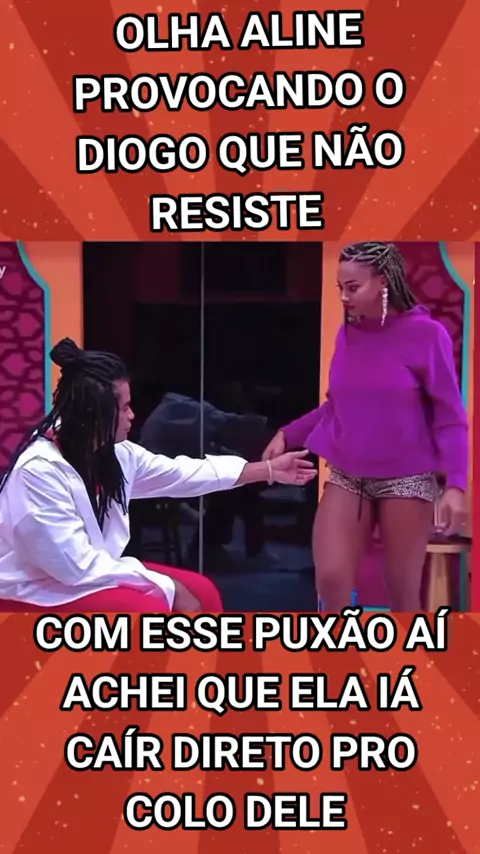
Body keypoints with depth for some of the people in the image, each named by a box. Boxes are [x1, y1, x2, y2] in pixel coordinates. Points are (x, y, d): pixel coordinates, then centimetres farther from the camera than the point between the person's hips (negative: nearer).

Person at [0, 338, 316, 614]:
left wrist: (268, 470, 12)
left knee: (201, 591, 0)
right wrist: (165, 587, -22)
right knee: (149, 610, -28)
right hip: (36, 595, -9)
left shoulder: (114, 452, -1)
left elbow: (181, 473, 10)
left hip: (86, 575, 9)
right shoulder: (39, 470, -26)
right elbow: (78, 567, -27)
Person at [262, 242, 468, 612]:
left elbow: (449, 416, -9)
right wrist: (288, 434, 3)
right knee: (330, 580, -3)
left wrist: (455, 484, -18)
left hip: (407, 479, -4)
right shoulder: (348, 333, 3)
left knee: (403, 591, 6)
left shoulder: (426, 334, -10)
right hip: (347, 476, 4)